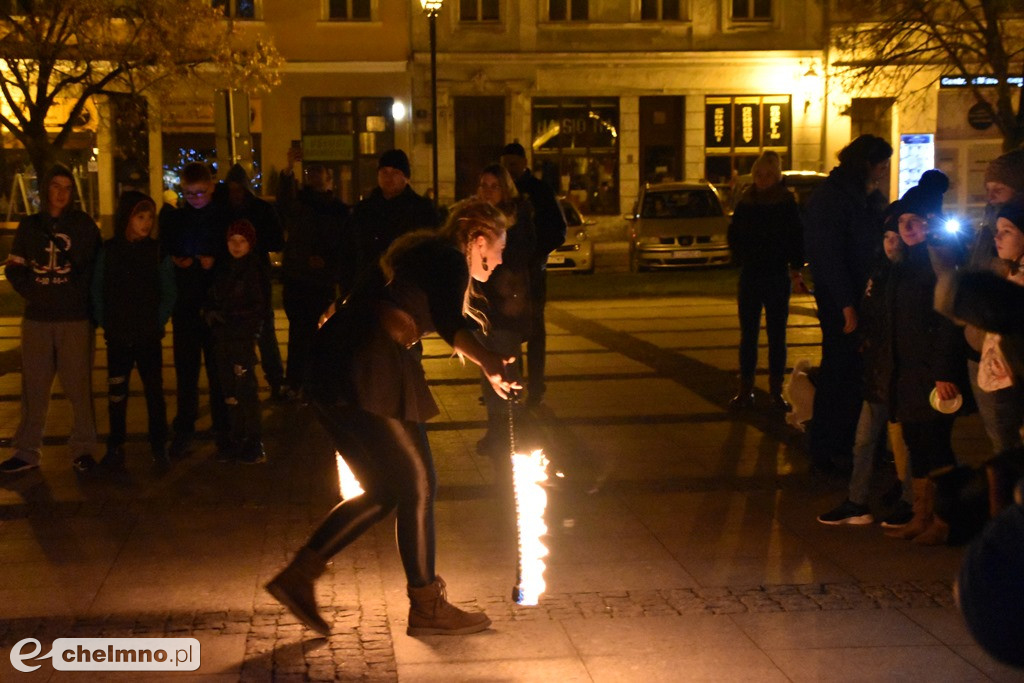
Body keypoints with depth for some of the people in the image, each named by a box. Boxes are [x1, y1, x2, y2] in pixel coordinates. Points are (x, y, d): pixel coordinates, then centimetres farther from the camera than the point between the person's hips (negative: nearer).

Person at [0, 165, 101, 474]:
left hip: (75, 318, -2)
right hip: (37, 318, 3)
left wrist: (80, 294, -11)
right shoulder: (29, 226, 11)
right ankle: (27, 451, 14)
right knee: (33, 386, 6)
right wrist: (31, 292, -5)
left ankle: (83, 448, 8)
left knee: (79, 386, -2)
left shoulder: (83, 224, 4)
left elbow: (96, 265, 2)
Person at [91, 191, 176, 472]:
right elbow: (97, 291, 5)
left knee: (154, 391, 2)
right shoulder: (108, 250, 0)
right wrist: (105, 323, -1)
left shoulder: (158, 252, -2)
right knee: (116, 394, 8)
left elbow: (169, 293, 1)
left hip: (149, 337, -1)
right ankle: (115, 447, 19)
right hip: (117, 338, 1)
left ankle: (159, 447, 13)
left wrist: (158, 322, -6)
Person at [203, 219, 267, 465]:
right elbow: (211, 301, 18)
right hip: (222, 338, 6)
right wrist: (210, 314, -3)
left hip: (244, 337, -6)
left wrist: (228, 316, -10)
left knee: (245, 390, -7)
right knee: (230, 392, 7)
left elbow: (257, 308, -8)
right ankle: (237, 442, 15)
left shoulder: (255, 270, -4)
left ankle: (254, 446, -2)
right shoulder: (224, 271, 15)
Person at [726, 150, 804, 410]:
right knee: (748, 335, 3)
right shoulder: (746, 202, 4)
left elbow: (797, 238, 0)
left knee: (777, 337, 4)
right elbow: (733, 235, 12)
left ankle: (776, 392, 10)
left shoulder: (787, 203, -2)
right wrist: (742, 257, -2)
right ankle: (745, 390, 8)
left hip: (778, 278, -2)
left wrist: (795, 267, -10)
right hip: (750, 276, 2)